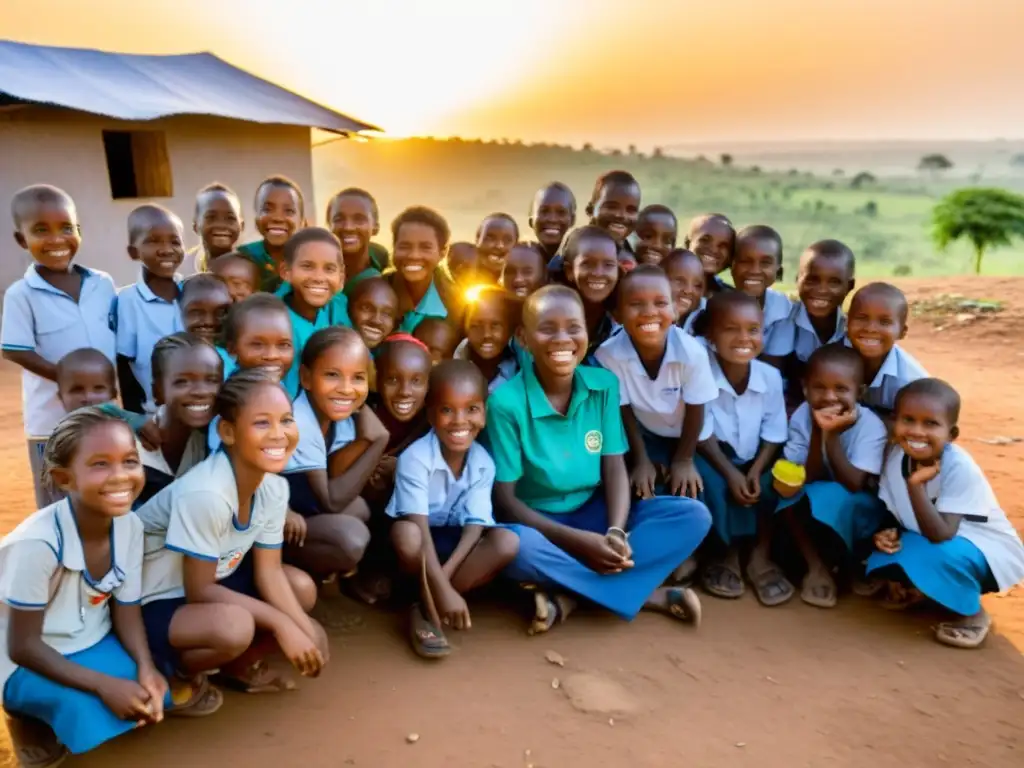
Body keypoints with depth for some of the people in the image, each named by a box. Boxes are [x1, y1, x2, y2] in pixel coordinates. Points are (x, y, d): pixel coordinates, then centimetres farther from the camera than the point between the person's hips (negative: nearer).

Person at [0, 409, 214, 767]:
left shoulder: (130, 525, -14)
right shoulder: (38, 543, -31)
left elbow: (126, 608, -3)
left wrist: (146, 667, -21)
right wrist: (104, 685, -30)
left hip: (92, 646, 5)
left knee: (154, 688, -14)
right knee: (89, 712, -29)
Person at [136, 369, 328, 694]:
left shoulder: (274, 487, -11)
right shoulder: (206, 494, -34)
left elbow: (268, 571, -4)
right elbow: (198, 591, -25)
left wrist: (307, 631, -15)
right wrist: (282, 624, -22)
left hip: (211, 580, 8)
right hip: (154, 603, -8)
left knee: (302, 588, -5)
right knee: (234, 626, -32)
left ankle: (240, 665, 11)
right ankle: (175, 671, -2)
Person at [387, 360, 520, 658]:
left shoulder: (483, 463, -11)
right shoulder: (415, 458, -25)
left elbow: (475, 526, -15)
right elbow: (420, 527, -31)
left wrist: (445, 576, -30)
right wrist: (442, 588, -38)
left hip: (454, 544, 4)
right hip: (419, 544, -4)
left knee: (507, 542, -23)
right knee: (405, 533, -39)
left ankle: (428, 606, -18)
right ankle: (432, 604, -11)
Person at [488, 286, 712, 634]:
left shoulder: (604, 385, -4)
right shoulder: (506, 402, -17)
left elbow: (615, 469, -6)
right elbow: (504, 497, -15)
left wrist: (616, 532, -25)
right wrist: (577, 541, -24)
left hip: (594, 512, 4)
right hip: (537, 522, -4)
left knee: (693, 516, -15)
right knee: (518, 547, -39)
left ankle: (570, 593, -21)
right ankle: (646, 593, -20)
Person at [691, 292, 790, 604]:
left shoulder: (770, 376, -8)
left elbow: (773, 434, -4)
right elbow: (702, 434, -19)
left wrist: (756, 471, -20)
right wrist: (731, 474, -27)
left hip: (754, 457, 3)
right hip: (714, 455, -3)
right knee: (708, 479, -33)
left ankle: (761, 555, -6)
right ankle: (723, 553, -8)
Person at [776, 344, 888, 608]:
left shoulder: (871, 426, -22)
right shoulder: (801, 417, -16)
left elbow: (853, 484, -30)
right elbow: (807, 479, -21)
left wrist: (832, 435, -36)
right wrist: (817, 434, -34)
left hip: (856, 510, -3)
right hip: (812, 508, 3)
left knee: (834, 499, -34)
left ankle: (827, 564, -7)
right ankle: (816, 565, -14)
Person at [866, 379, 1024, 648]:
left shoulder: (960, 468, -30)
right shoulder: (896, 456, -13)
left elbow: (941, 535, -35)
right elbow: (891, 513, -1)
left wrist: (916, 484, -43)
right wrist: (885, 533, -22)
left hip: (987, 550, -6)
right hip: (929, 541, 6)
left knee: (936, 555, -35)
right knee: (882, 554, -18)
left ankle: (973, 614, -4)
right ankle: (925, 589, 14)